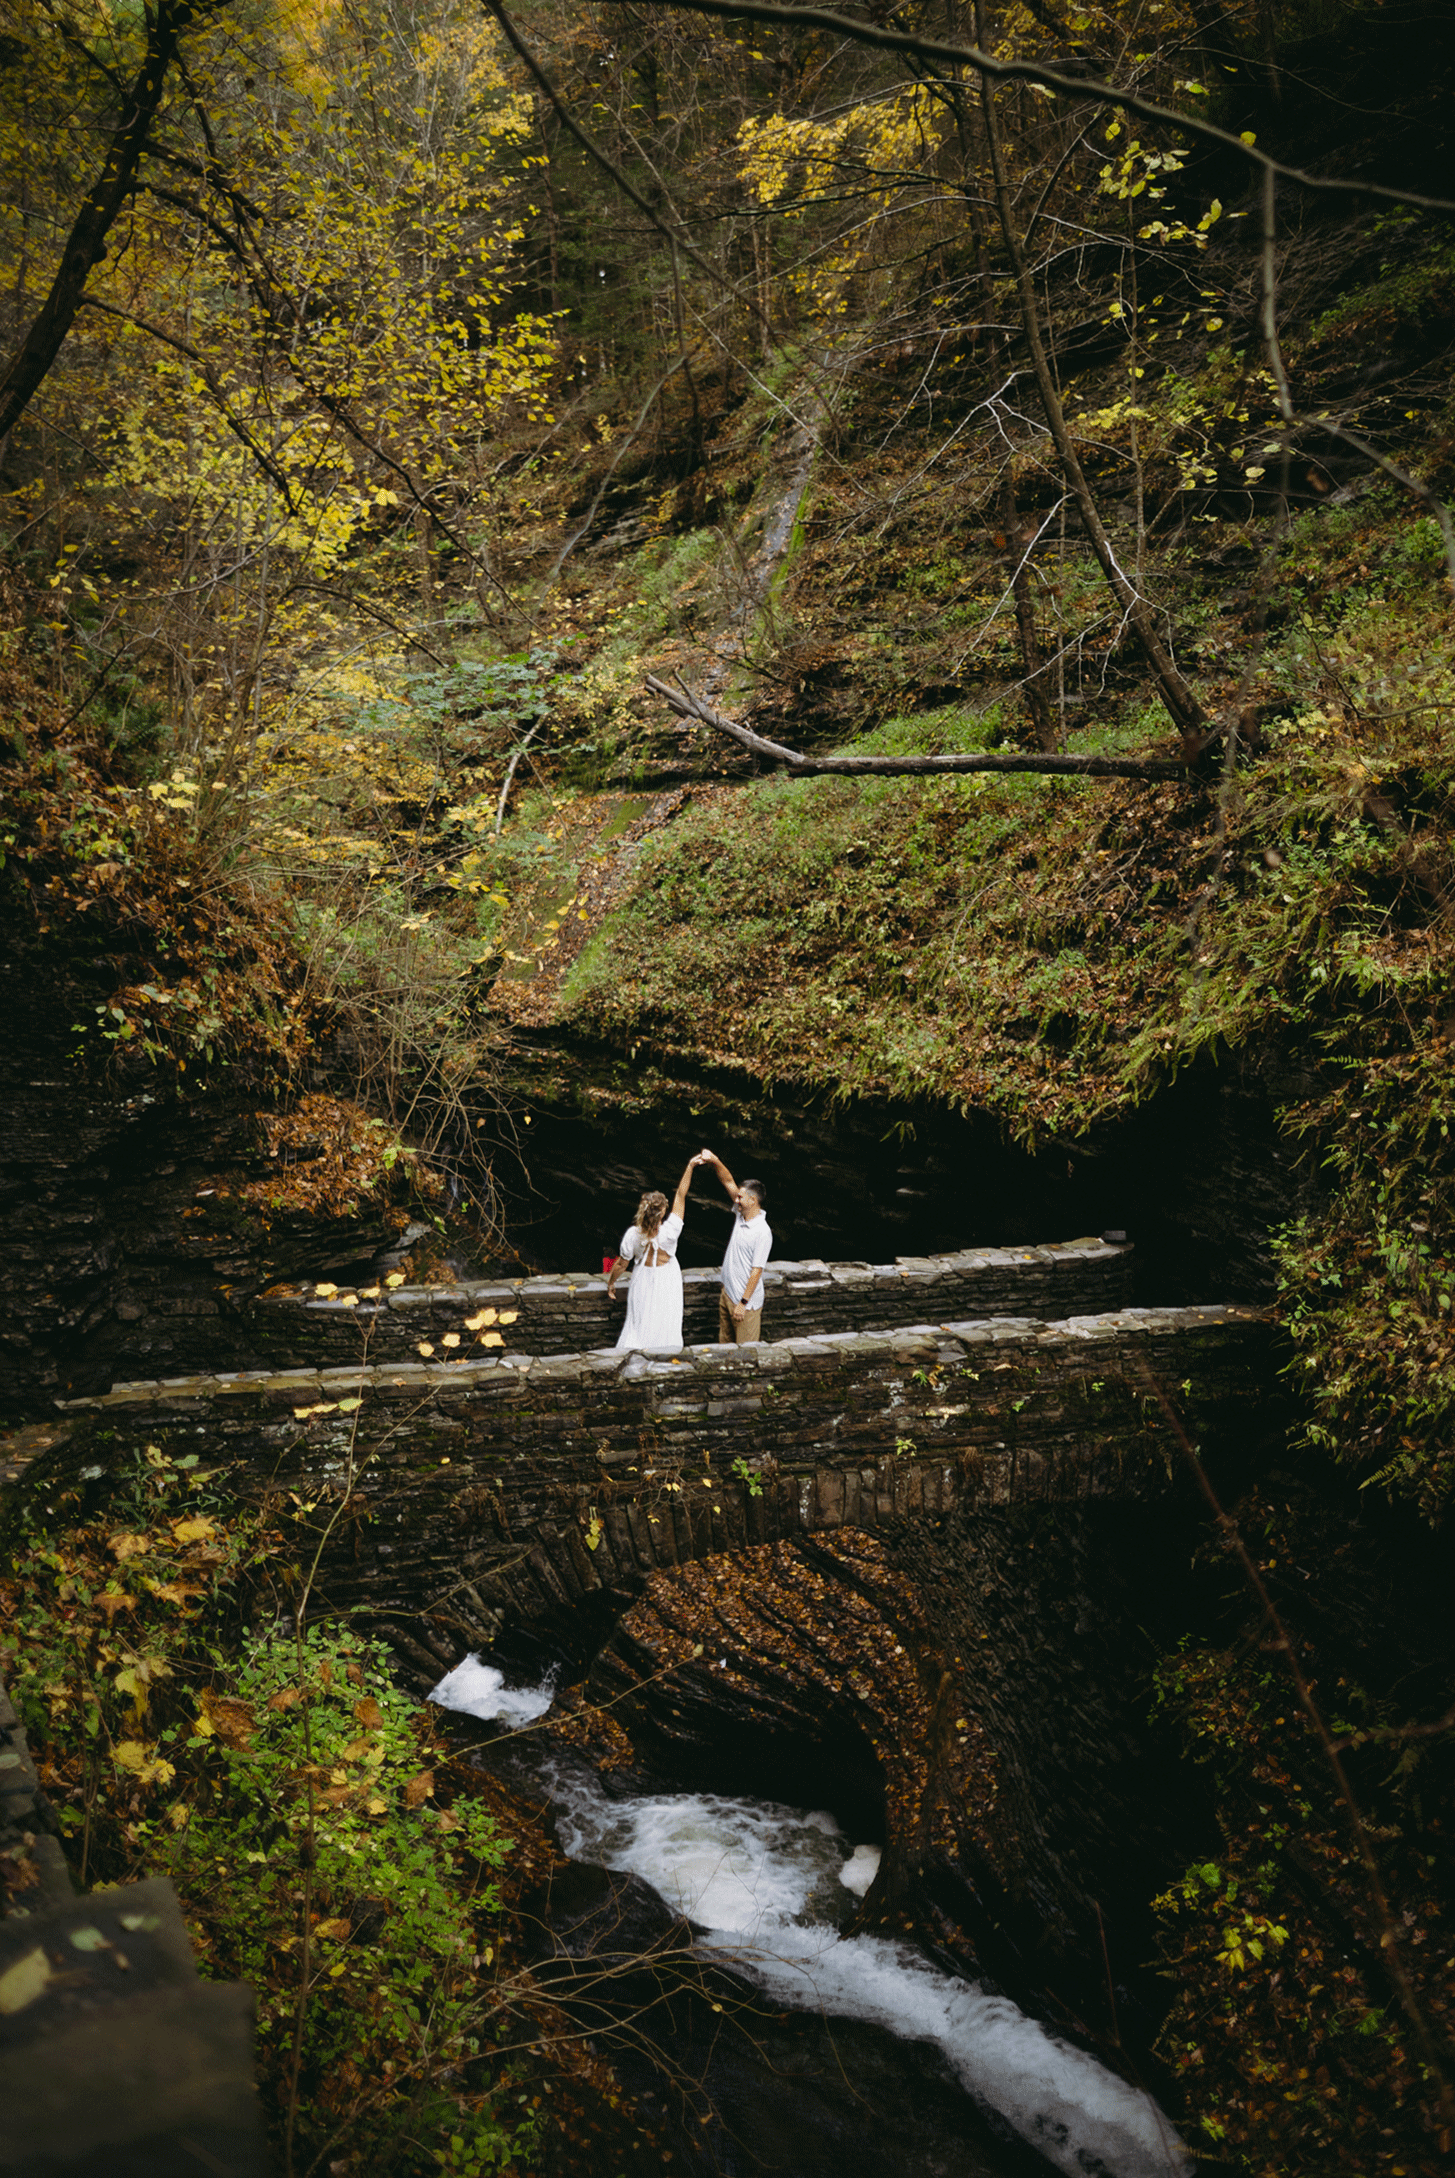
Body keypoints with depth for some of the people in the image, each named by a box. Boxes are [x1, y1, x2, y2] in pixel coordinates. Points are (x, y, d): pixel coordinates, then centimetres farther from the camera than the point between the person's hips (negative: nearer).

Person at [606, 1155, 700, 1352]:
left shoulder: (633, 1234, -24)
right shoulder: (670, 1232, -29)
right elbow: (680, 1196, -20)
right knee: (663, 1326, 15)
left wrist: (610, 1283, 8)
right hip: (667, 1282, -1)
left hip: (643, 1282, 1)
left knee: (639, 1323, 18)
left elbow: (621, 1264, -10)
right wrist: (690, 1167, -12)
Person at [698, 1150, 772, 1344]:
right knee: (725, 1344, 18)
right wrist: (714, 1161, -15)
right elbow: (728, 1182, 1)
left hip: (747, 1301, -8)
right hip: (727, 1292, 8)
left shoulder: (763, 1233, -23)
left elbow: (756, 1270, -22)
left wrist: (743, 1303, -20)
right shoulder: (741, 1215, -1)